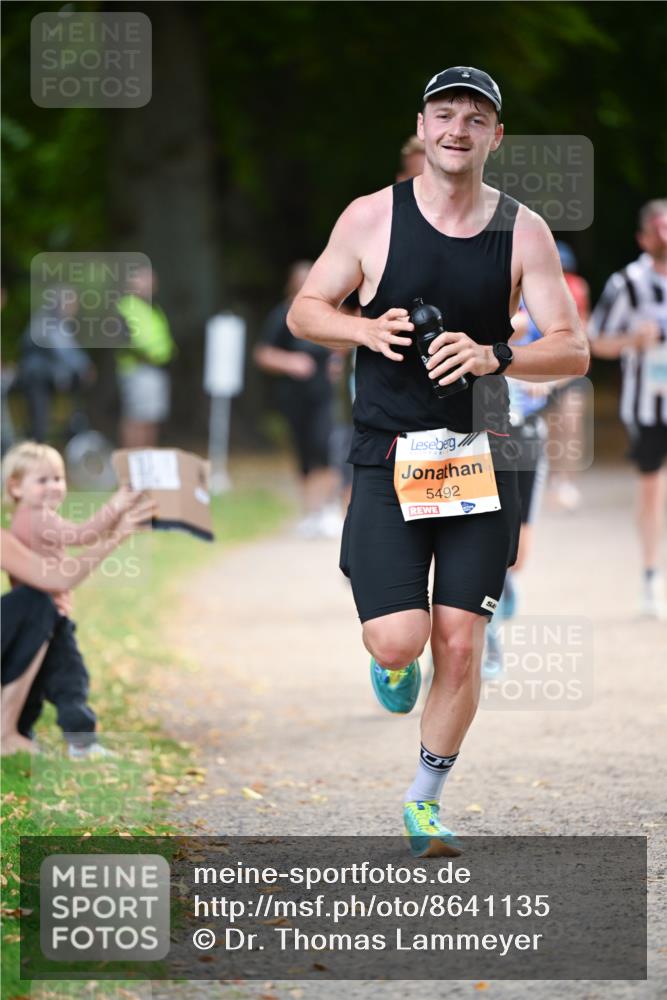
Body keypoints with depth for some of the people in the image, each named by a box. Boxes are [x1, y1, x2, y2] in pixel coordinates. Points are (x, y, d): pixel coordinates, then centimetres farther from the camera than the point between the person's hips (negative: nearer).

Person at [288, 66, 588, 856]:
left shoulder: (522, 232, 1)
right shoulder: (373, 217, -2)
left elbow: (572, 350, -2)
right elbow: (304, 312, 6)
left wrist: (494, 357, -21)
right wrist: (366, 328, -15)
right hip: (388, 456, -1)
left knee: (459, 644, -2)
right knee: (398, 642, -13)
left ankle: (426, 799, 17)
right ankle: (391, 659, 26)